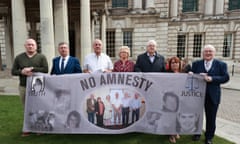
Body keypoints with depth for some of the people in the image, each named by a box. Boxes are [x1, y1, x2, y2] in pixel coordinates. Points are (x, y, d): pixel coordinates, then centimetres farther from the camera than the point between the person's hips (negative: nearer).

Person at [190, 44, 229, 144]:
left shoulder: (221, 64, 0)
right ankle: (197, 133, 34)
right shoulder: (196, 64, 4)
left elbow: (226, 78, -8)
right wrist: (199, 75, -19)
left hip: (212, 95, -1)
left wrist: (212, 79, -21)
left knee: (211, 118, 11)